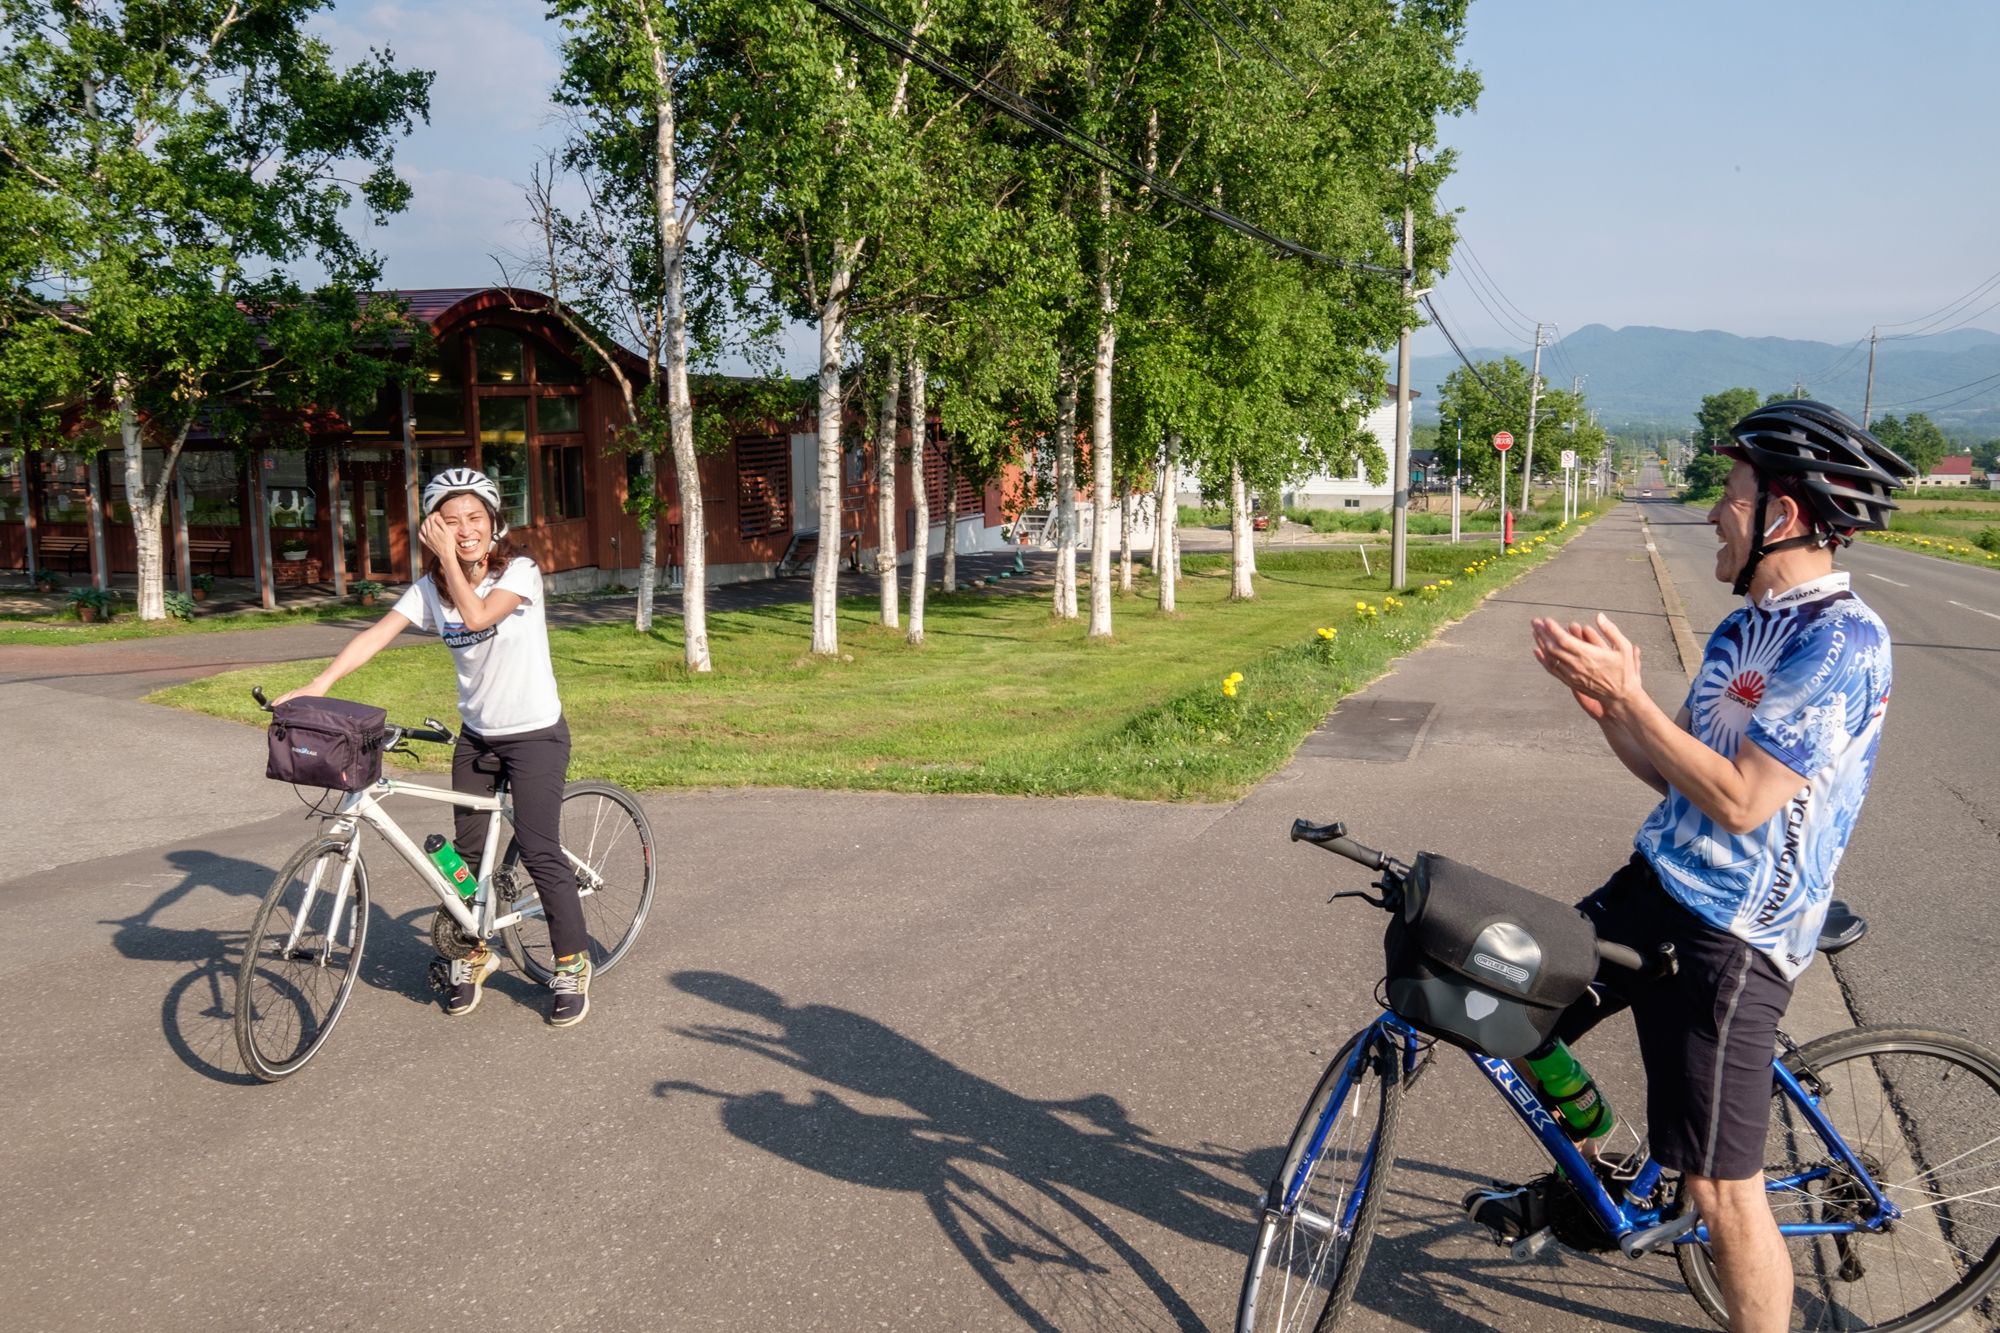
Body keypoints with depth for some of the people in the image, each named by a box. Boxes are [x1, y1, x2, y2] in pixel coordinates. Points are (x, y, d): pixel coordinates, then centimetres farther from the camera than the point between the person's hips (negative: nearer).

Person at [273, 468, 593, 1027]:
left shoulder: (519, 571, -13)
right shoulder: (430, 587, 0)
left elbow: (478, 615, -30)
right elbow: (376, 634, -12)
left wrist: (451, 559, -22)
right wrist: (319, 683, -24)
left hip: (534, 733, -5)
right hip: (476, 735, 6)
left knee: (539, 851, -7)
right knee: (468, 849, 11)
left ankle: (572, 966, 6)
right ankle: (473, 953, 31)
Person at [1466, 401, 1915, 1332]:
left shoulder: (1841, 642, -19)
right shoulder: (1746, 628, 10)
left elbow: (1740, 800, -24)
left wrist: (1626, 692, -21)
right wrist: (1600, 701, -5)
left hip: (1731, 935, -9)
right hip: (1651, 884, 9)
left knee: (1720, 1189, -2)